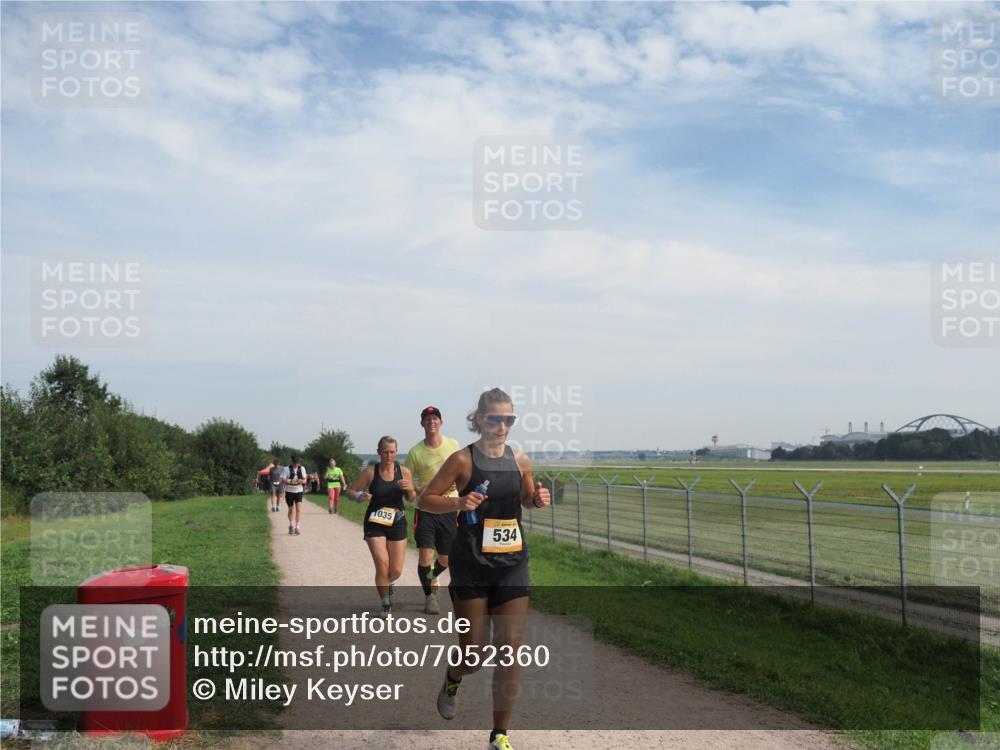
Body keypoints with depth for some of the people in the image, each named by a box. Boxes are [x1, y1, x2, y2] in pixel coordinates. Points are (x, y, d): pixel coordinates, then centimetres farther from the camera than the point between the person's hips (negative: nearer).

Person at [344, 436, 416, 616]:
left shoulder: (404, 472, -4)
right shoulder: (370, 472, -9)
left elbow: (412, 499, 6)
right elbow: (350, 490, 0)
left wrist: (409, 490, -16)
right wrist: (360, 496, -21)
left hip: (397, 523, 2)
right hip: (375, 523, -2)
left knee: (396, 571, 3)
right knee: (382, 564, -13)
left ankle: (388, 583, 42)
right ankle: (386, 606, 9)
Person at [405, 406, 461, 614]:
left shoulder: (453, 445, 0)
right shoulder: (416, 452, -6)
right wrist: (422, 492, -16)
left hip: (449, 510, 2)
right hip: (425, 511, -2)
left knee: (446, 558, 10)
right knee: (426, 556, -8)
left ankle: (432, 577, 44)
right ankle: (430, 597, 13)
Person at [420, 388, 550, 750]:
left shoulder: (520, 461, 2)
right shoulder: (463, 460, -10)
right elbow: (427, 498, -5)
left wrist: (538, 499, -4)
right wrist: (458, 503, -23)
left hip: (512, 566, 3)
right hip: (471, 569, -3)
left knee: (510, 655, 1)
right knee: (474, 657, 4)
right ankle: (453, 678, 41)